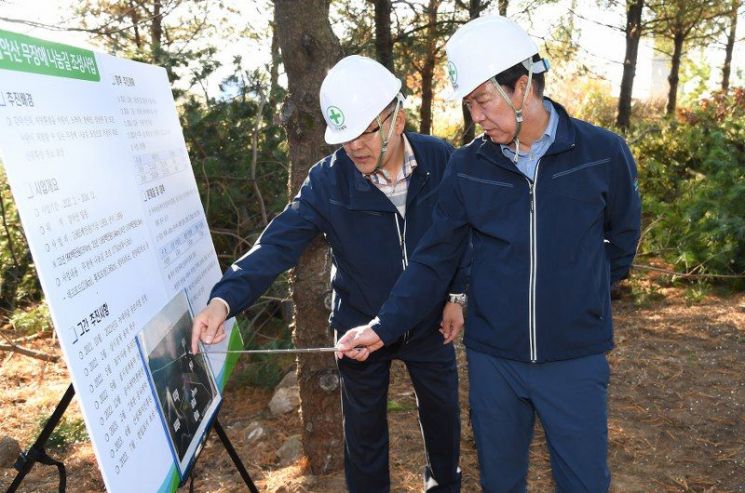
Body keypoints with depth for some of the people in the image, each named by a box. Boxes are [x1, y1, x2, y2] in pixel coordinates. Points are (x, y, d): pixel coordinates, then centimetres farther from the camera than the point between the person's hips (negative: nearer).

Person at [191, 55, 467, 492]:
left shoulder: (441, 161, -16)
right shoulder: (328, 180, -21)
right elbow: (278, 243, -27)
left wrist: (458, 295, -4)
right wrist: (225, 299, -40)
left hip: (429, 321, 2)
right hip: (361, 325, -2)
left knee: (442, 408, 23)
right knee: (364, 426, 15)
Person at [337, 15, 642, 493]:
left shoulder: (603, 153, -8)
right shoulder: (467, 167, -5)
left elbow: (622, 236, 9)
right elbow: (434, 259, -2)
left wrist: (587, 292, 11)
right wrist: (384, 327, -10)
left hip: (576, 359, -1)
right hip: (492, 358, 2)